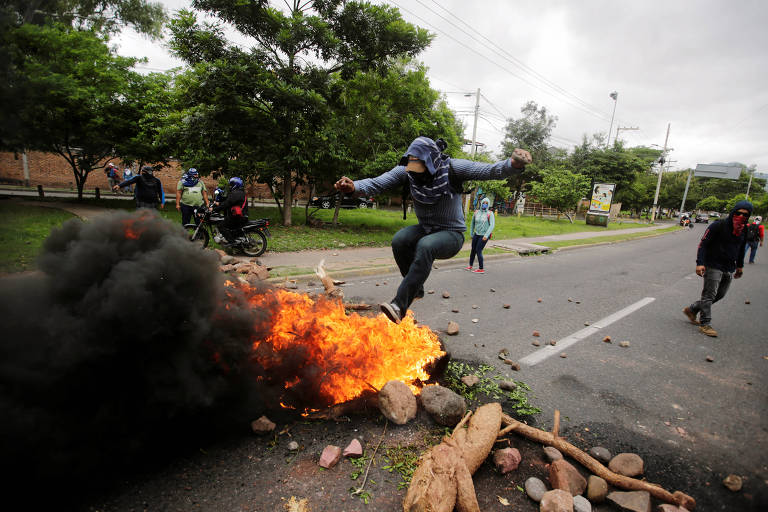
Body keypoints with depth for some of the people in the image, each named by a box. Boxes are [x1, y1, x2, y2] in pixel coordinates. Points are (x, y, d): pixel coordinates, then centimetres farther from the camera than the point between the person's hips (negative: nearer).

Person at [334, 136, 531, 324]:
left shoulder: (452, 168, -19)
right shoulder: (406, 171, -10)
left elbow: (491, 171, -25)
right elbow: (376, 183, -18)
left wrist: (513, 164, -46)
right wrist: (354, 187, -38)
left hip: (451, 234, -4)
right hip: (425, 230, 4)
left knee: (426, 246, -36)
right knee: (399, 240, -27)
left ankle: (400, 305, -37)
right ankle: (416, 289, -6)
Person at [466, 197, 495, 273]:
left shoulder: (490, 214, -10)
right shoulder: (476, 212, 4)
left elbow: (492, 225, -17)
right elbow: (472, 223, 17)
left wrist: (486, 235, -25)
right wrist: (471, 234, 19)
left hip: (484, 236, -5)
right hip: (476, 234, 5)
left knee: (478, 251, -9)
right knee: (473, 250, 11)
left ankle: (481, 269, 0)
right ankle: (470, 266, 25)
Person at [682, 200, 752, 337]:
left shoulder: (744, 230, 10)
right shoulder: (718, 225, -11)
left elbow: (741, 249, 24)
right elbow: (703, 244, -13)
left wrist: (740, 266, 25)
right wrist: (700, 263, -21)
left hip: (729, 269, 7)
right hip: (713, 266, -7)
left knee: (719, 295, 12)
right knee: (709, 295, -5)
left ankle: (691, 309, 24)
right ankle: (705, 324, 1)